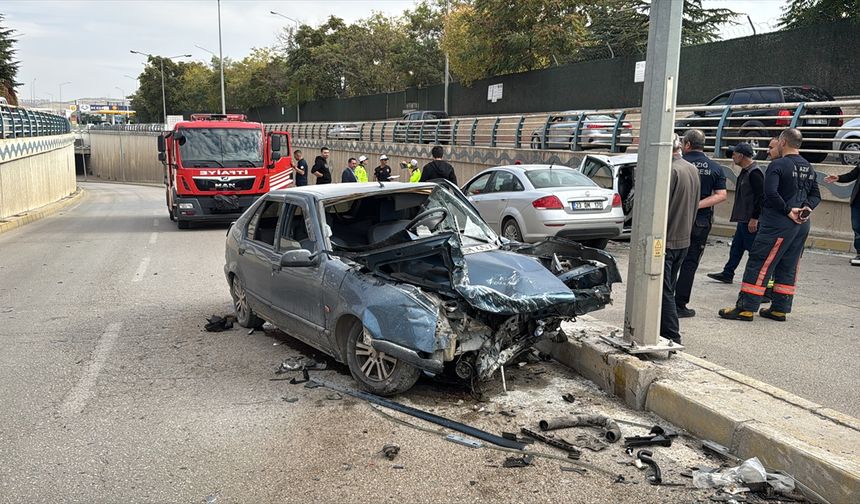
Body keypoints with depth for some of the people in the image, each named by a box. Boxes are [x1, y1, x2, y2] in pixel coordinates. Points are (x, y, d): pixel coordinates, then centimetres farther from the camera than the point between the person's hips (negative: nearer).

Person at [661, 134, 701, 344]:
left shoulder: (670, 170, -19)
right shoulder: (693, 169, 11)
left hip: (666, 241, -9)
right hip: (684, 240, 9)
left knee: (664, 291, -3)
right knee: (668, 289, 18)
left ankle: (671, 337, 0)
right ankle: (667, 332, 27)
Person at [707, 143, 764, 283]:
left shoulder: (754, 172, -17)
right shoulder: (745, 171, 15)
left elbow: (760, 196, -22)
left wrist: (754, 218, -23)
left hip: (751, 220, -10)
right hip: (743, 219, 11)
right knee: (736, 246, 16)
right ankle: (727, 274, 26)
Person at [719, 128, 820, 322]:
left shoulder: (778, 165, -11)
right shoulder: (808, 168, 14)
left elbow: (771, 192, -23)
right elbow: (816, 195, 17)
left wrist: (788, 210, -14)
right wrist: (807, 208, 0)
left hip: (779, 224, -8)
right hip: (802, 225, 8)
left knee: (758, 264, -5)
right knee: (788, 267, 12)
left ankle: (746, 308, -5)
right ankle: (779, 309, 17)